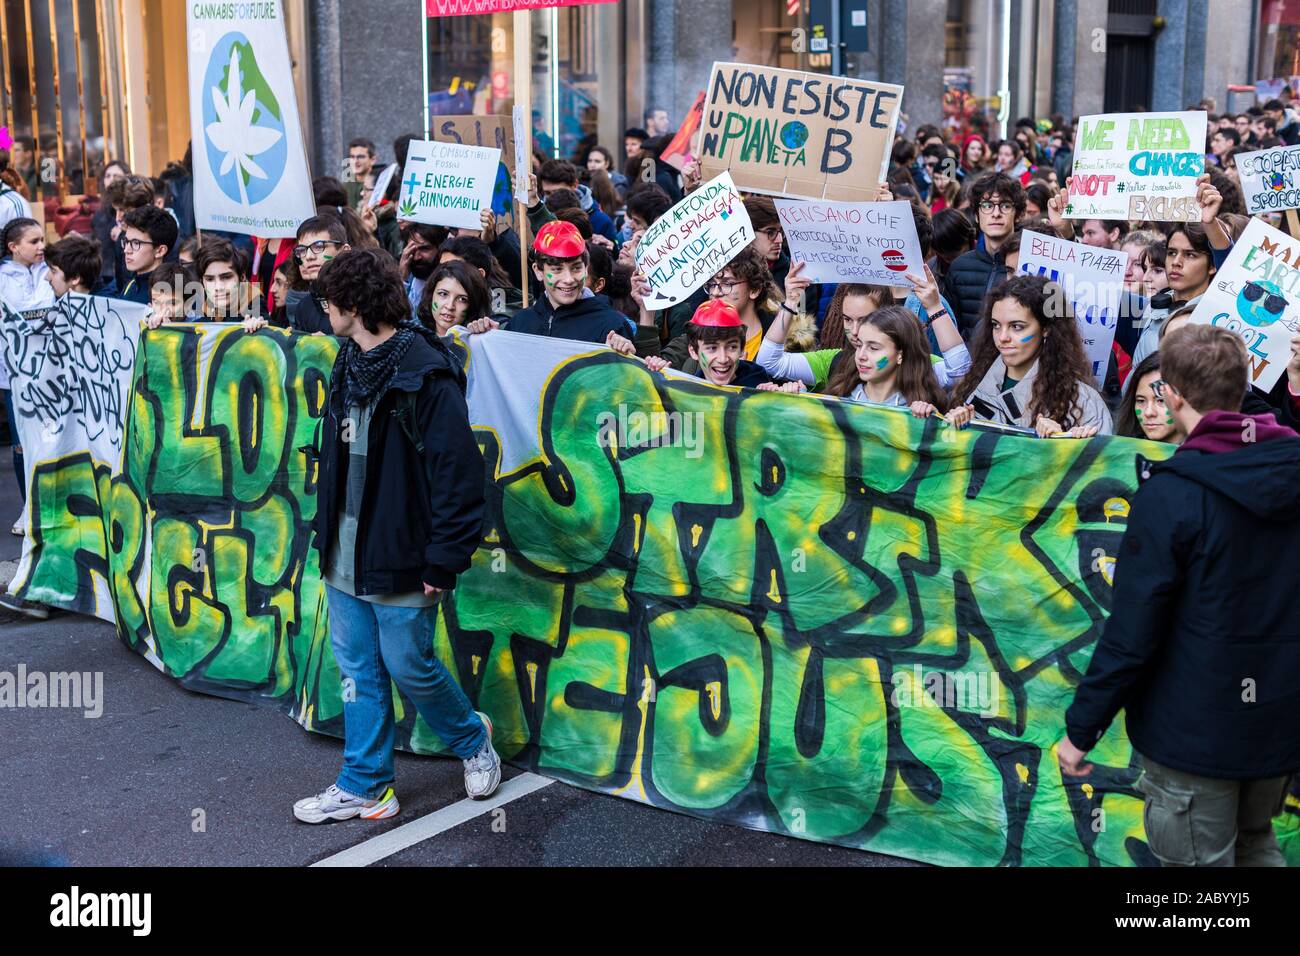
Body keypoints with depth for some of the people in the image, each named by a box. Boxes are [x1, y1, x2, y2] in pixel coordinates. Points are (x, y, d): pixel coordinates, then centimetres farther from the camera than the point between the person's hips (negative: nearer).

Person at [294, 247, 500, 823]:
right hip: (345, 555, 8)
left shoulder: (426, 374, -19)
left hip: (400, 557, -8)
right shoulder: (349, 363, 8)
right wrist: (325, 529, 15)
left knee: (410, 667, 5)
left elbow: (457, 473, -20)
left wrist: (444, 560, -19)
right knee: (358, 670, 13)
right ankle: (365, 786, 24)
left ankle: (473, 739, 31)